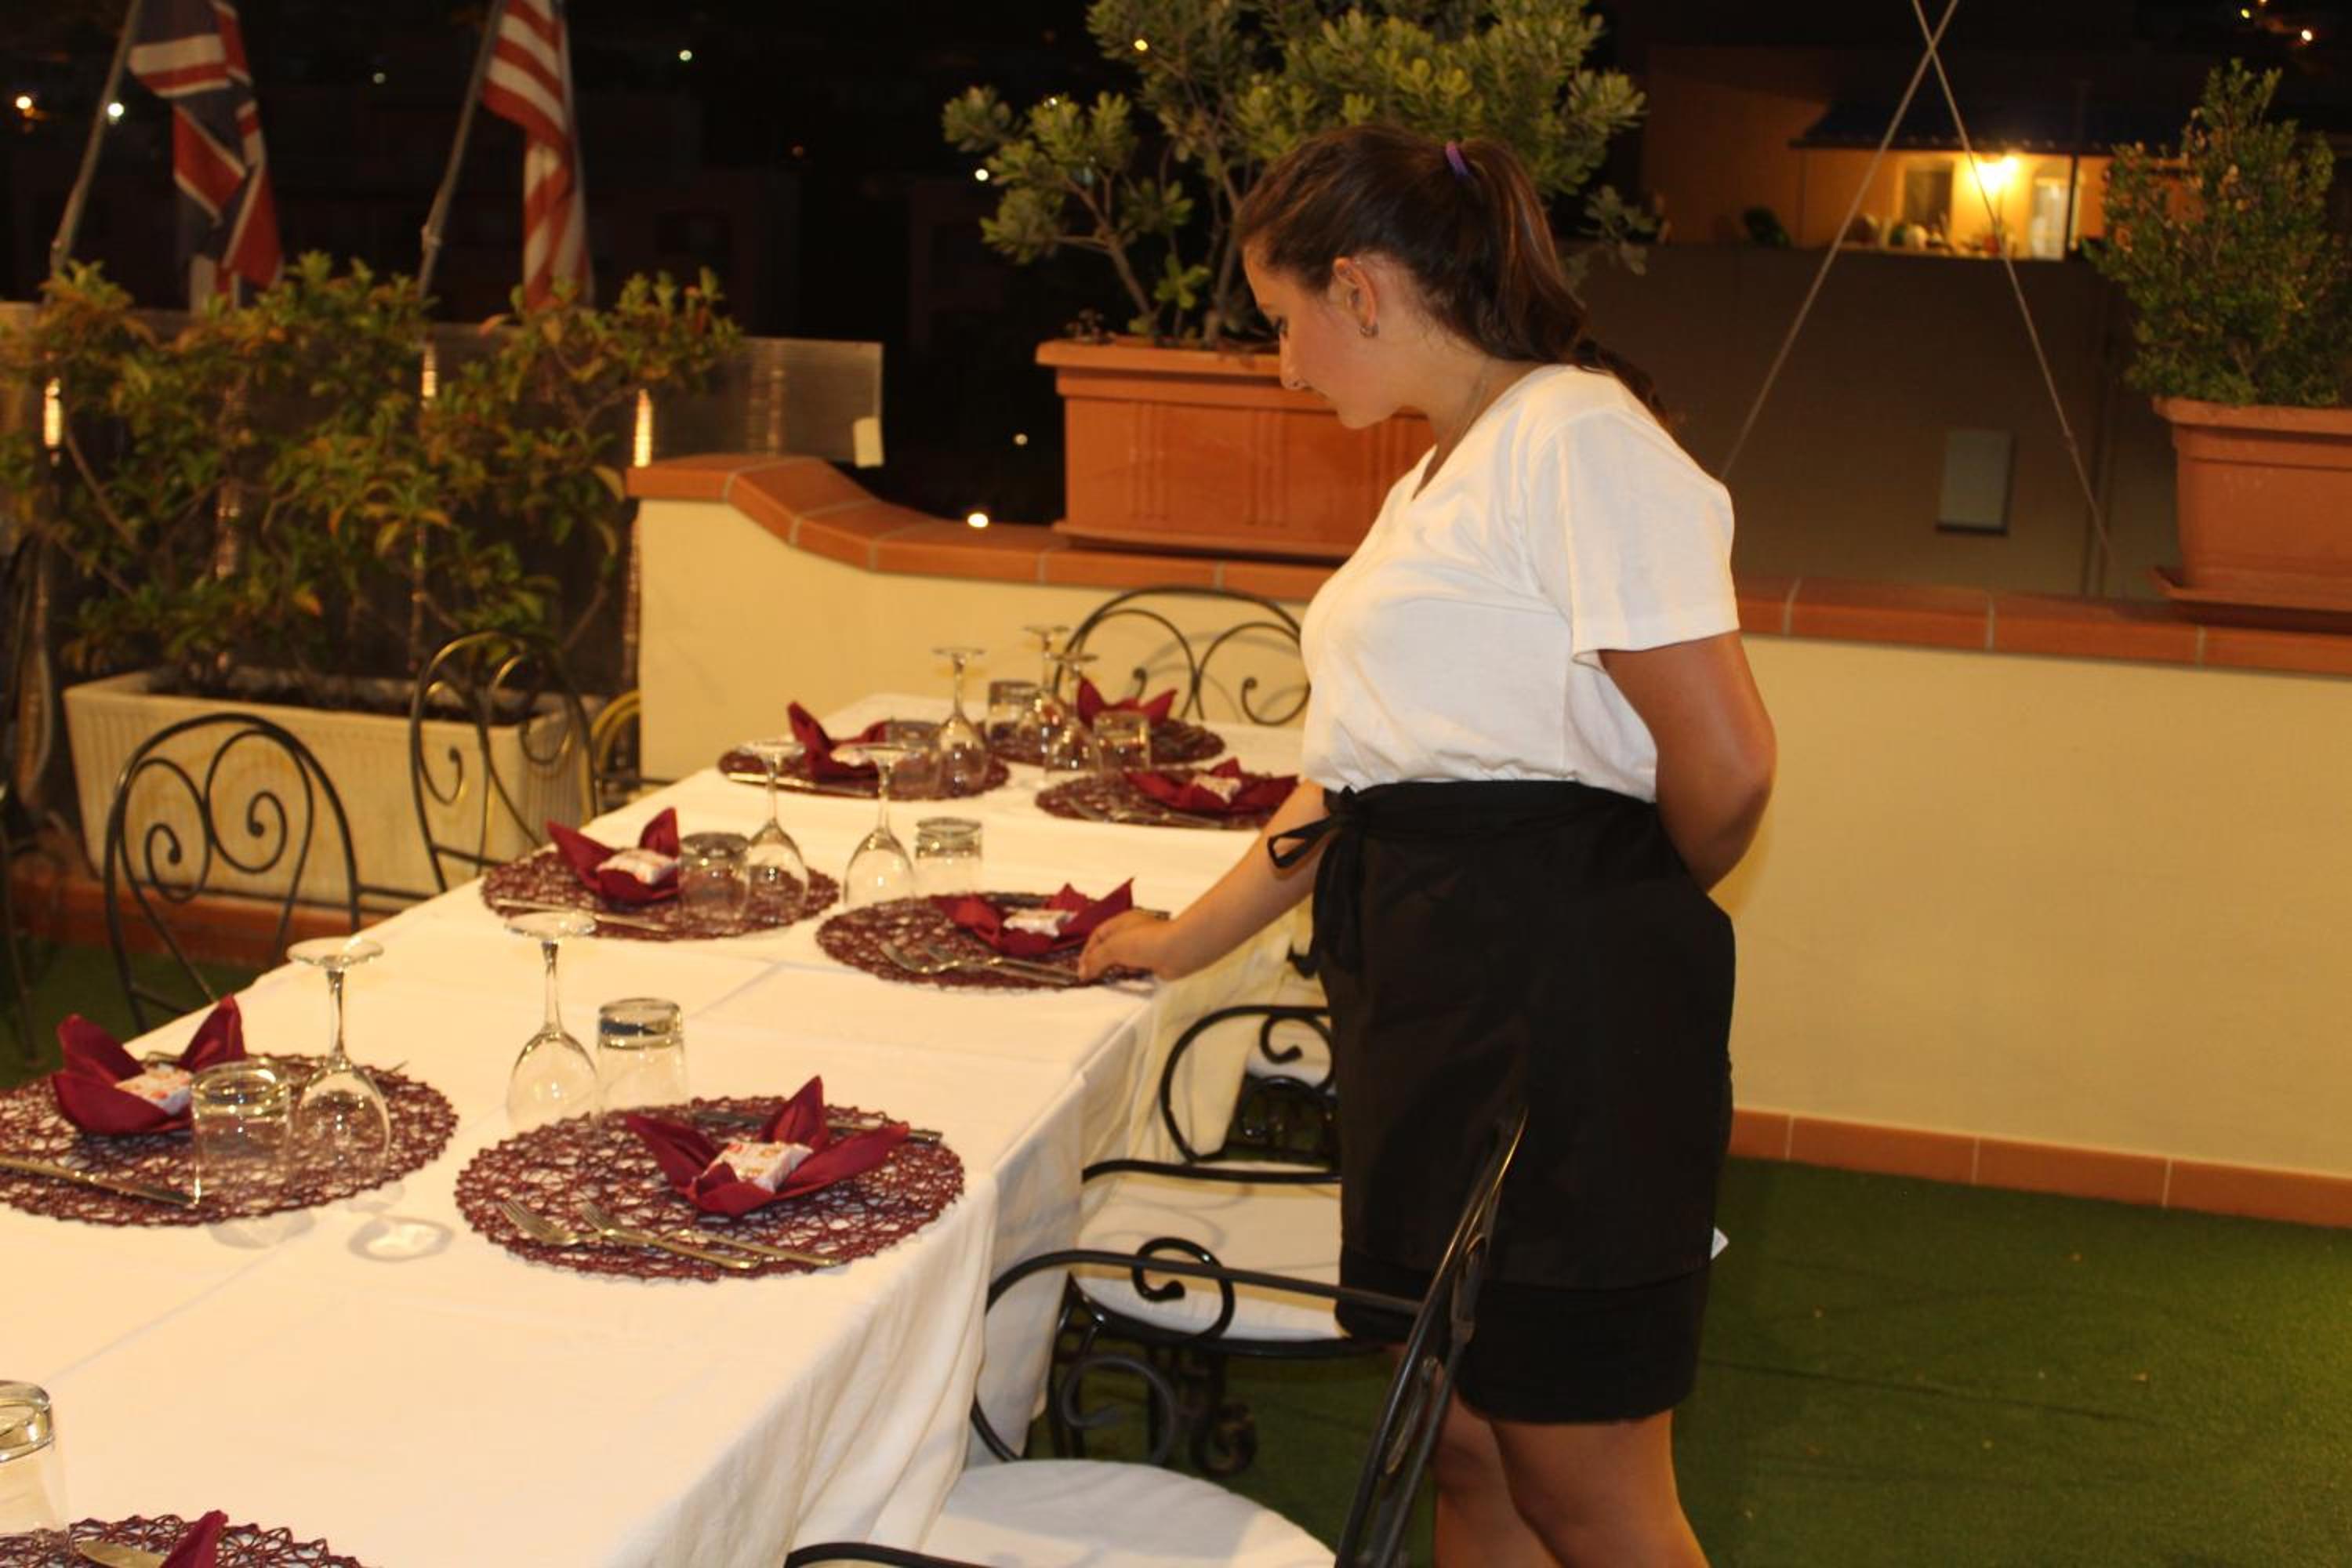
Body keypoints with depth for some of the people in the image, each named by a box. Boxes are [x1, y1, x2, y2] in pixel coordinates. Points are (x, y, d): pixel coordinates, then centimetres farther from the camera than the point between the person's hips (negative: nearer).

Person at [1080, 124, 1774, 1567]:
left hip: (1552, 987, -9)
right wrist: (1189, 940, 26)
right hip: (1422, 978, 9)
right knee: (1465, 1452, 14)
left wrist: (1610, 911, 2)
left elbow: (1725, 768, -17)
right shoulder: (1437, 477, 18)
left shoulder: (1579, 440, -12)